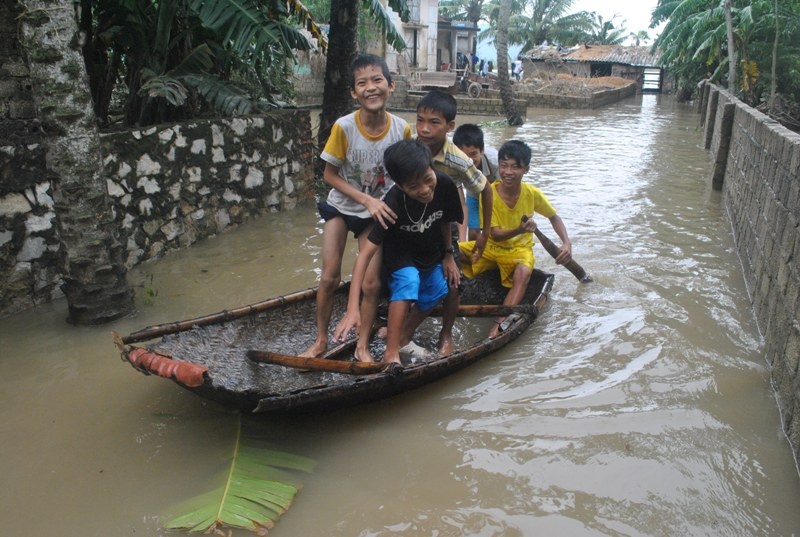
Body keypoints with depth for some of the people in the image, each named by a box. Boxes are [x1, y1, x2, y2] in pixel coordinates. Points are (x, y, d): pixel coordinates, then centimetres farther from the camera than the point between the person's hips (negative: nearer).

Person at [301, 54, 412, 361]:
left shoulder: (402, 129, -17)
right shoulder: (344, 127, -22)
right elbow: (330, 175, -14)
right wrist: (367, 199, -22)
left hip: (377, 212, 1)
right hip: (342, 207, -1)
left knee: (372, 283, 0)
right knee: (330, 277, -2)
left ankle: (363, 345, 19)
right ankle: (321, 340, 19)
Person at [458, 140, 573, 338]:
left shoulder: (532, 193, -12)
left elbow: (554, 217, 5)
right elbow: (495, 235, -18)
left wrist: (566, 243, -12)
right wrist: (519, 230, -39)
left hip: (520, 249, -1)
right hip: (492, 247, 1)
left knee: (524, 273, -36)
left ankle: (499, 324, -43)